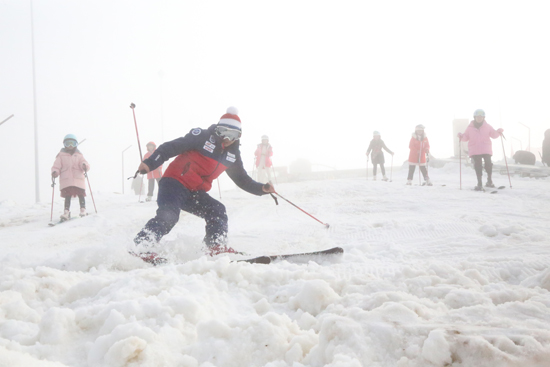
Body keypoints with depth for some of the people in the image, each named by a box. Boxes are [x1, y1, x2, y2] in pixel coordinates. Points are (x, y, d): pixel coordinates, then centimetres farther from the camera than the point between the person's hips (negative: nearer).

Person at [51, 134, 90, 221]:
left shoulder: (78, 155, 16)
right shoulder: (61, 155, 14)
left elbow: (83, 162, 4)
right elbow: (56, 166, 9)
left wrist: (85, 166, -20)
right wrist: (54, 172, -11)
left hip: (78, 179, 1)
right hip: (66, 180, -1)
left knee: (81, 195, -3)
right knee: (67, 196, -5)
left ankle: (83, 209, 7)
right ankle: (66, 212, -4)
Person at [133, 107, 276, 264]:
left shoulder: (232, 154, 11)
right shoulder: (203, 137, -10)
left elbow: (242, 179, 21)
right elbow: (170, 147, -14)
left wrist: (262, 188, 5)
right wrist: (149, 163, -25)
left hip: (195, 194, 7)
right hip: (174, 183, -7)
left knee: (217, 212, -7)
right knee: (168, 216, -26)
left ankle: (216, 247, -2)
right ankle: (140, 247, -31)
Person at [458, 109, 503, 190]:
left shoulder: (487, 127, 9)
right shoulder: (470, 128, 7)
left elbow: (493, 135, 11)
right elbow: (466, 137, 9)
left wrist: (498, 132, -9)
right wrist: (461, 136, -12)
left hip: (486, 150, 0)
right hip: (474, 151, 0)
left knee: (488, 164, -9)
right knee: (477, 166, -6)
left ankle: (489, 181, 13)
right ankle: (479, 184, -1)